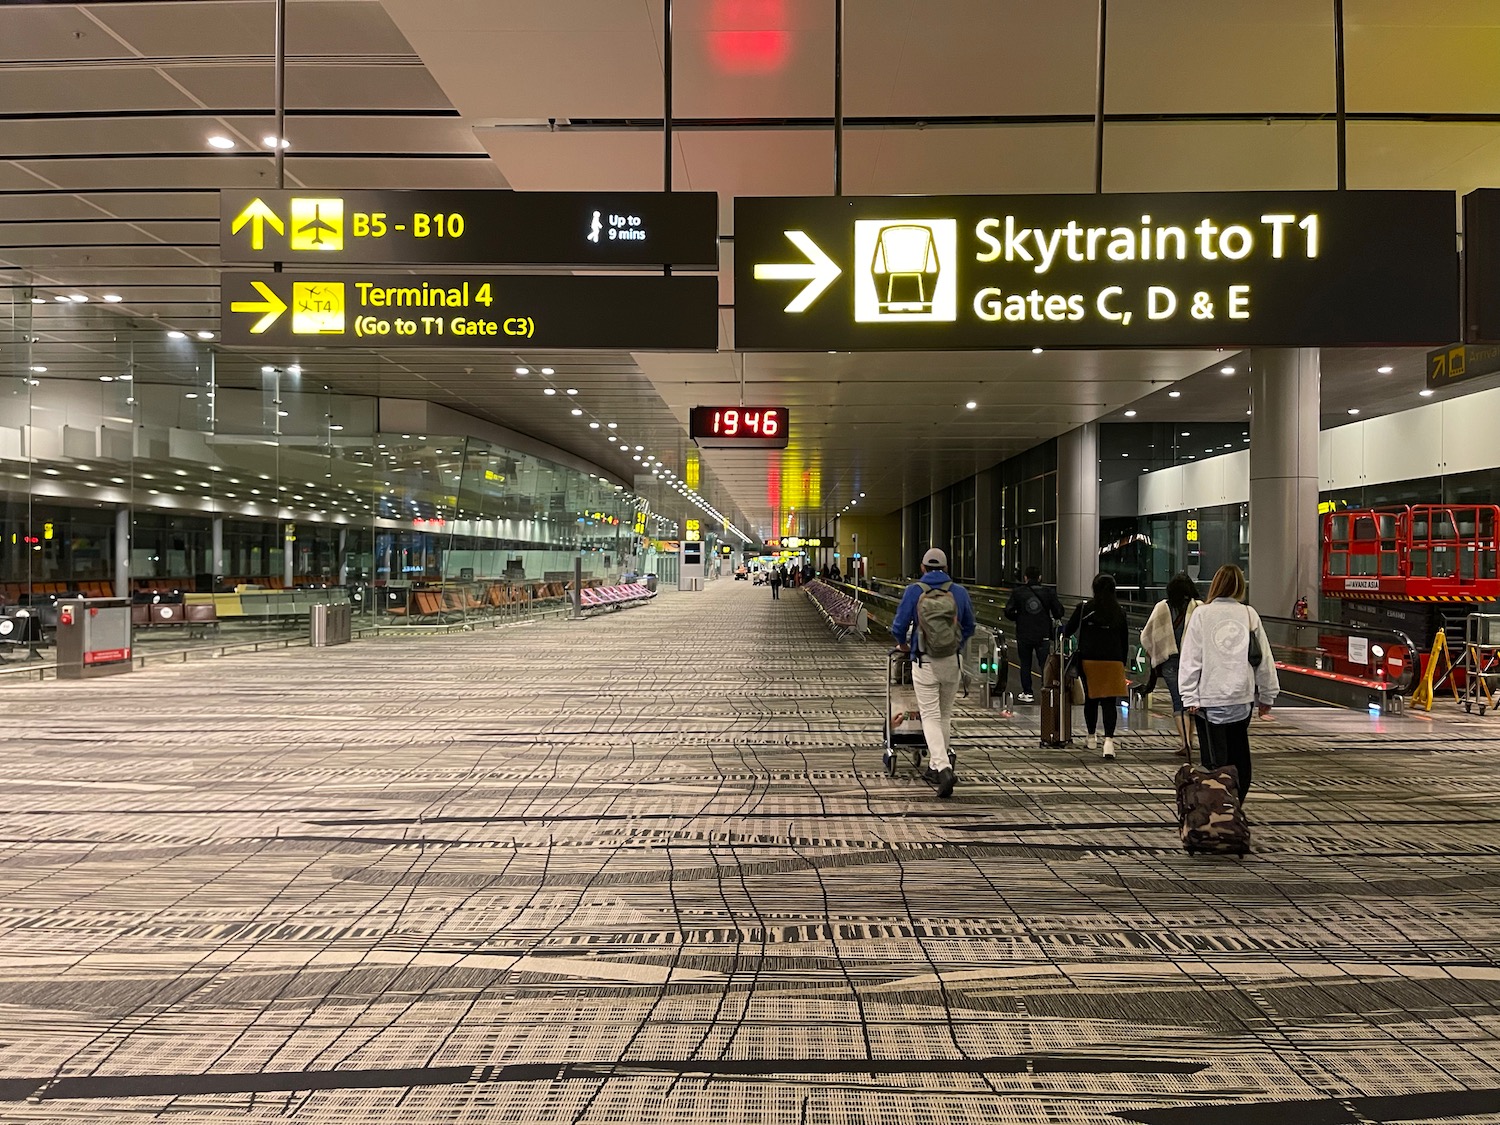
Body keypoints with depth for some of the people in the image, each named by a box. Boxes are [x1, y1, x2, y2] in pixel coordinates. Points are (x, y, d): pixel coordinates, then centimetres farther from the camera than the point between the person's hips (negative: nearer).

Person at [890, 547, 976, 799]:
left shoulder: (913, 591, -5)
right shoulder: (959, 592, 1)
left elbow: (899, 626, -4)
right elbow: (969, 627, 11)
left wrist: (903, 644, 18)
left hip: (924, 662, -2)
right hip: (951, 662, 2)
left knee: (930, 716, 0)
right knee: (945, 715, 16)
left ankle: (943, 768, -17)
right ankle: (934, 765, 26)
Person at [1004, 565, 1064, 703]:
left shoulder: (1017, 592, -4)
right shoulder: (1049, 593, -3)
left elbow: (1008, 611, -6)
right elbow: (1058, 612, -3)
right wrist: (1052, 618, 19)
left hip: (1024, 635, 0)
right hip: (1043, 635, 0)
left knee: (1025, 665, 10)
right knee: (1045, 664, 7)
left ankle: (1027, 693, 12)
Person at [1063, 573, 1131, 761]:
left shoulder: (1084, 608, -3)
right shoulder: (1119, 612, 5)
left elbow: (1068, 631, 5)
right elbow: (1124, 641, 10)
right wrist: (1123, 663, 20)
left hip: (1089, 660, -1)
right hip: (1113, 661, 1)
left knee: (1091, 698, 12)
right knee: (1110, 701, -2)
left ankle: (1091, 738, 26)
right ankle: (1108, 739, -15)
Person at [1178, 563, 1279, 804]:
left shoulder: (1202, 614, -4)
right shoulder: (1250, 615, 3)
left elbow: (1191, 659, -6)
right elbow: (1264, 658, 6)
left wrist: (1190, 698, -2)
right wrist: (1268, 695, 15)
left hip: (1210, 698, -3)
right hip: (1243, 697, 3)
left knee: (1215, 759, -1)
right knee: (1239, 756, 15)